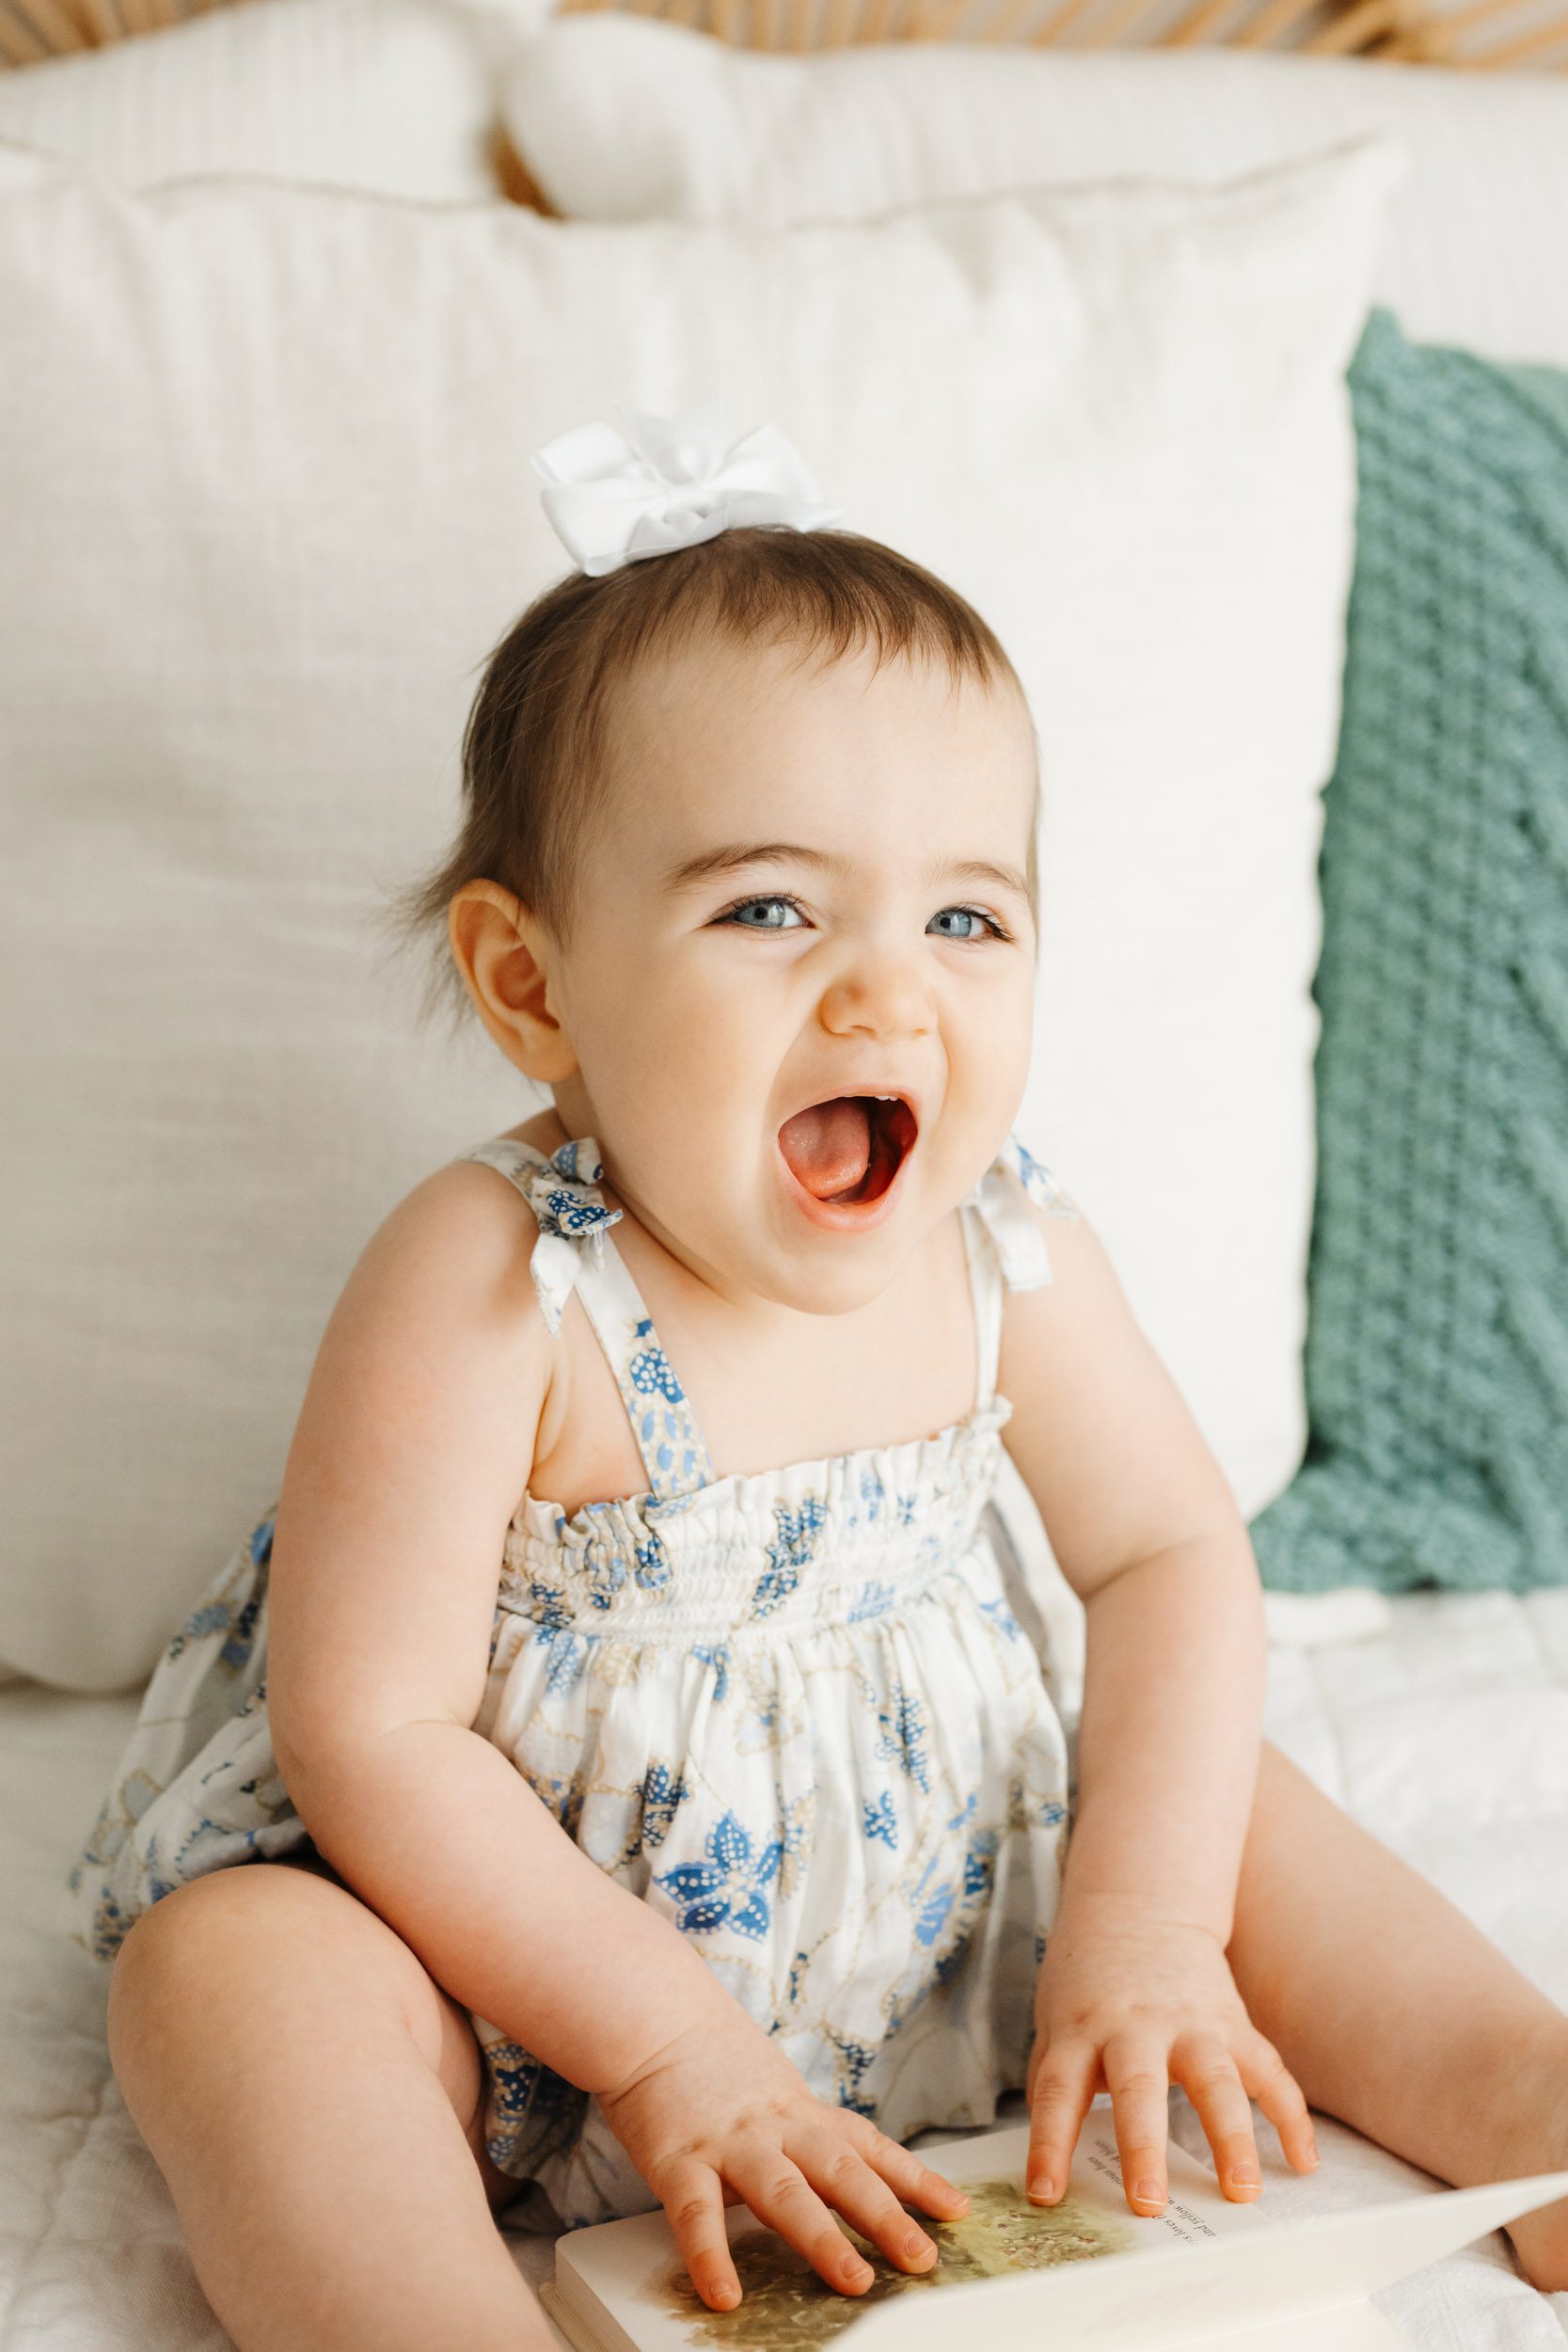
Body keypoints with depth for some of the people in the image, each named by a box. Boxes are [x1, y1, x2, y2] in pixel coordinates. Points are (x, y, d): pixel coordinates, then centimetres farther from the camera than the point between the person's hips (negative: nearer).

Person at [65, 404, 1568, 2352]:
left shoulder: (1004, 1255, -12)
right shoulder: (488, 1294, -27)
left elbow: (1169, 1555, 1)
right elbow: (369, 1725, -23)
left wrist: (1145, 1933, -11)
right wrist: (663, 2042, -23)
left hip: (919, 1880, 6)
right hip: (519, 1931, -5)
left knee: (1222, 1800, -1)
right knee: (232, 1971, -30)